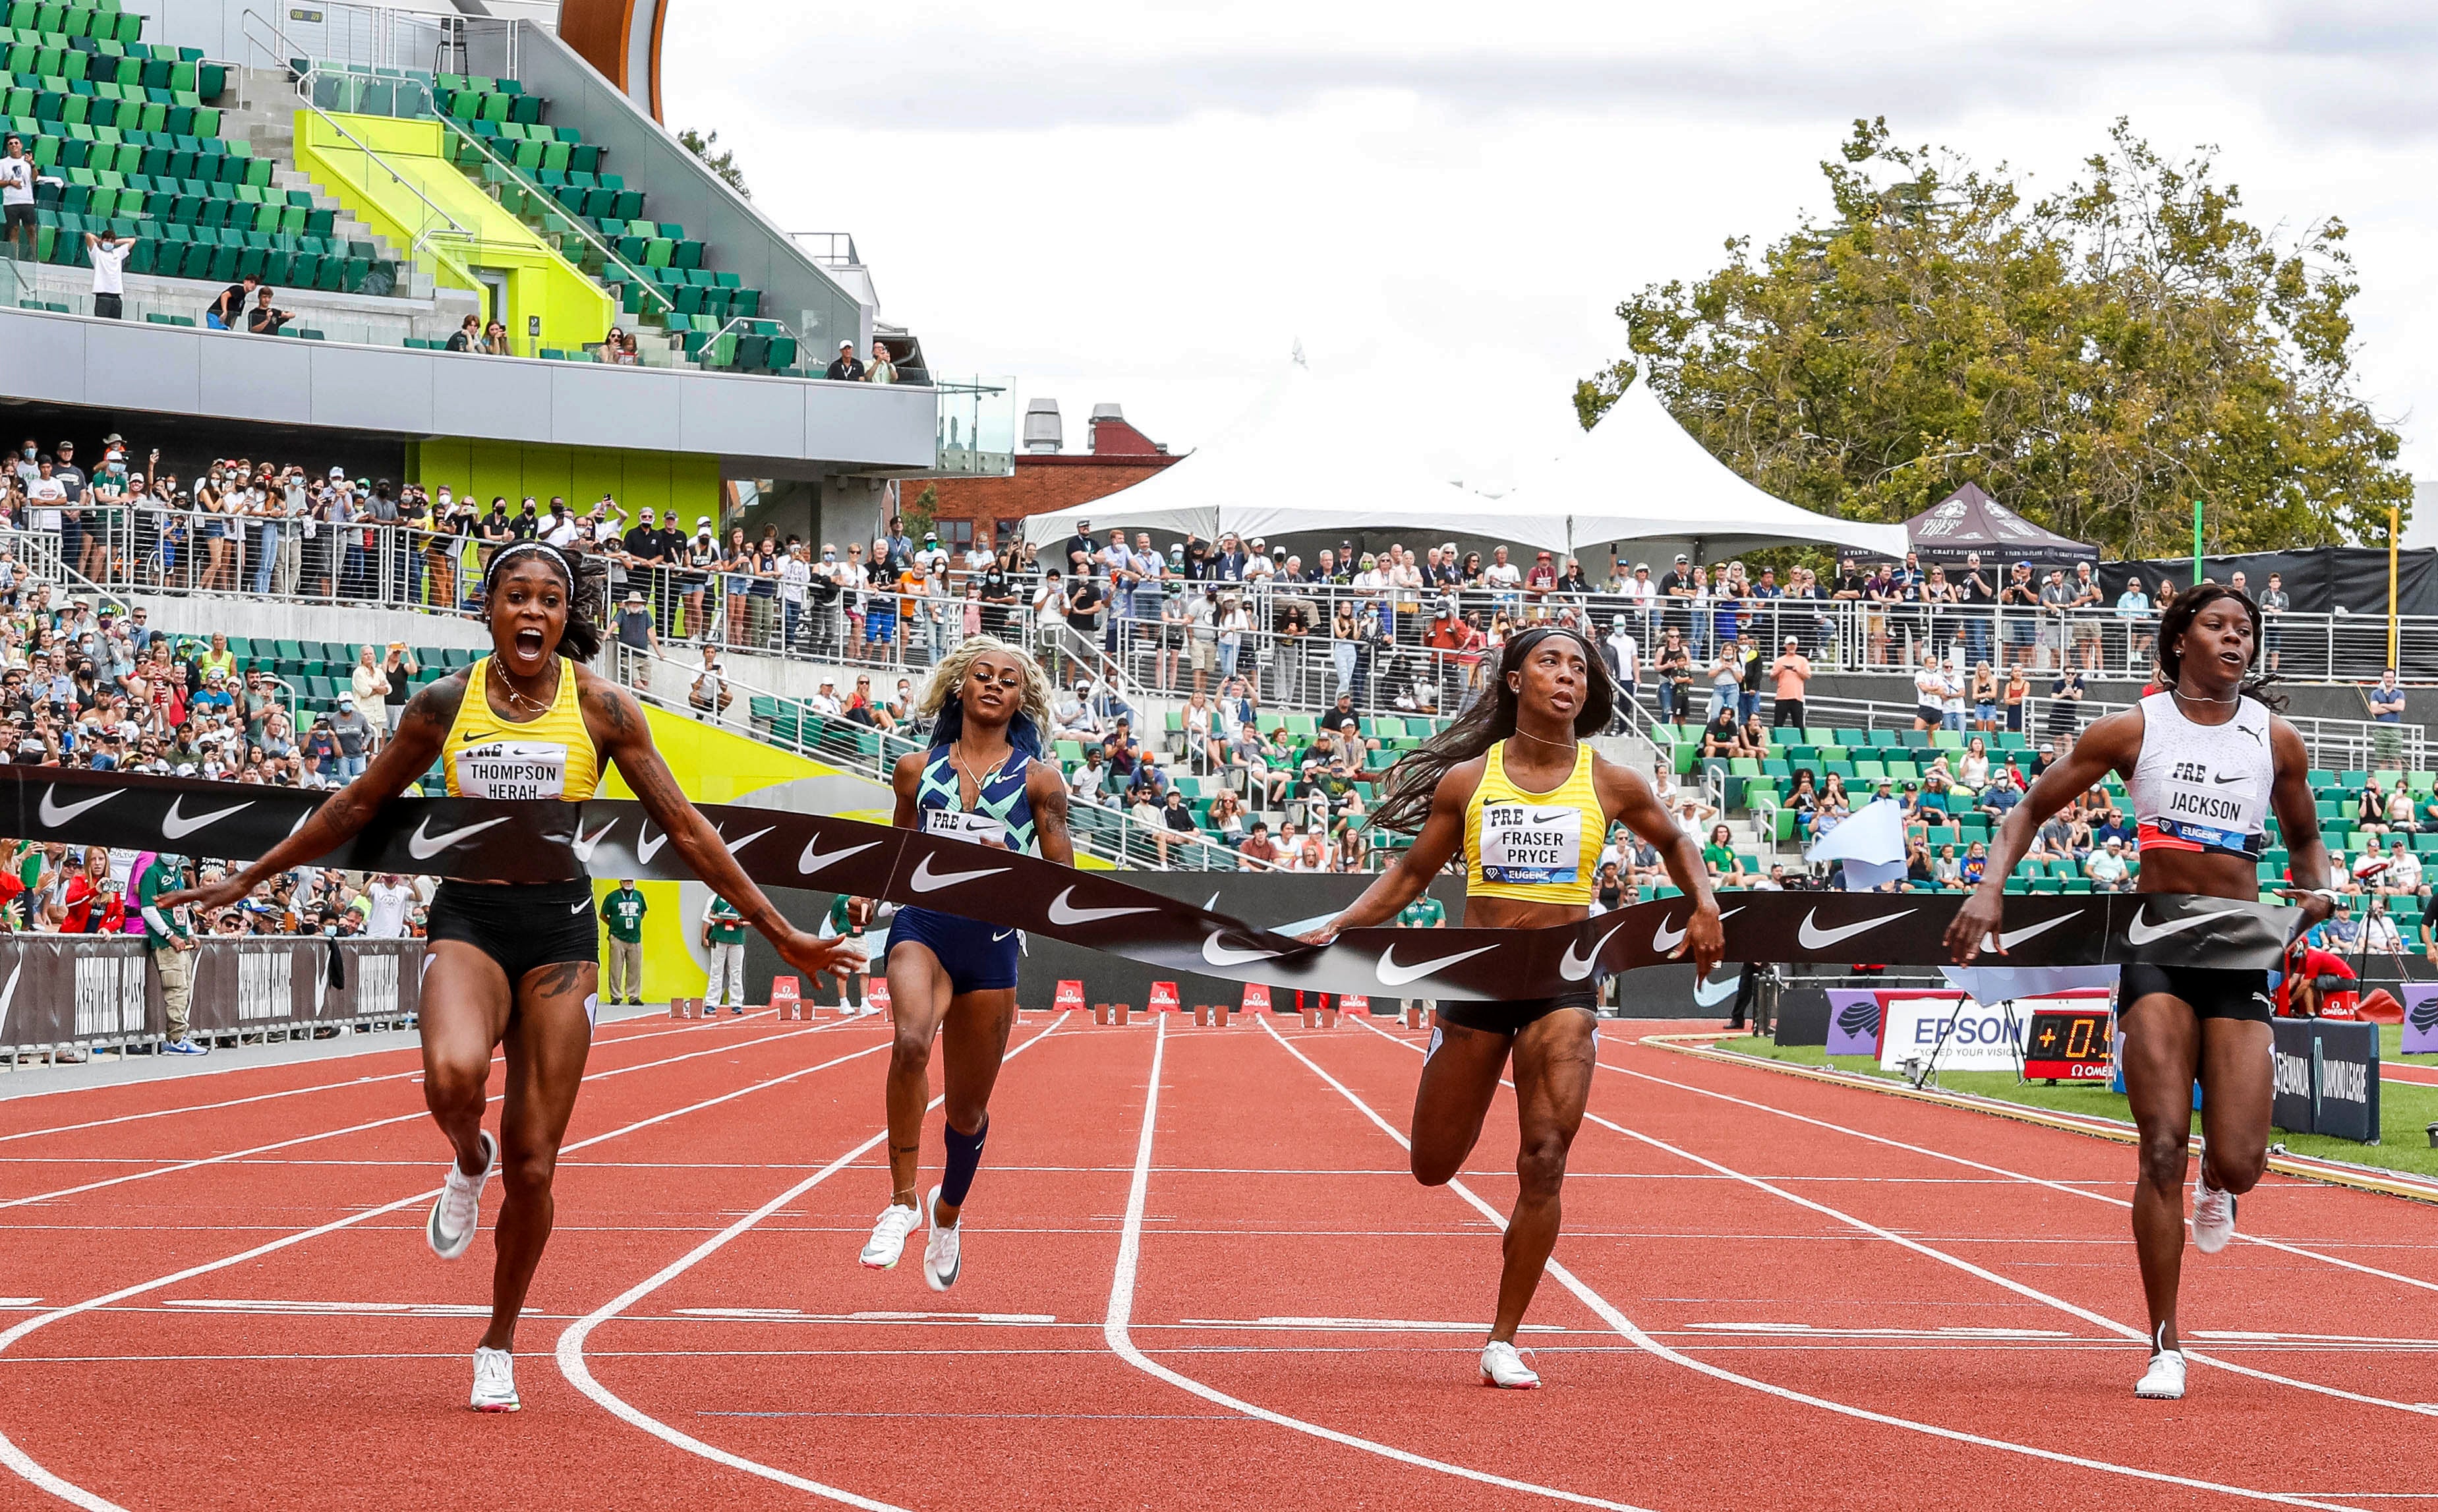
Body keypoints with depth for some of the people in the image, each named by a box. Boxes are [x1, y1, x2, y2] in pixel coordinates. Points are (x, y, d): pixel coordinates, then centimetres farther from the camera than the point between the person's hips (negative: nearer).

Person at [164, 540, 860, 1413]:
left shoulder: (600, 708, 0)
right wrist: (249, 880, 19)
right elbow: (358, 808, 16)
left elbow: (685, 830, 6)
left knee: (532, 1166, -1)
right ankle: (469, 1163, 5)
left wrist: (780, 933, 5)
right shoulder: (444, 705, 3)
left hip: (559, 925, 0)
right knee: (452, 1075, -33)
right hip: (468, 918, 0)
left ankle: (500, 1345, 21)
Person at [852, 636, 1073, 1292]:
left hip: (993, 939, 0)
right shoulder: (917, 769, 10)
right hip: (923, 924, 0)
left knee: (968, 1109, 10)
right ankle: (902, 1201, -22)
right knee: (911, 1043, -33)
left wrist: (1009, 867, -13)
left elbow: (1063, 880, 4)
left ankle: (948, 1212, 41)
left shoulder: (1037, 778, 5)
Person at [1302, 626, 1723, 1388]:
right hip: (1478, 975, 1)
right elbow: (1411, 873, 9)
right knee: (1434, 1167, 8)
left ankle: (1505, 1341, -3)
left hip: (1564, 982, -1)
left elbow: (1675, 842, 19)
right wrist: (1338, 926, -3)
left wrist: (1704, 907, 2)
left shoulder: (1609, 783, 1)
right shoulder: (1467, 780, 1)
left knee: (1544, 1161, -12)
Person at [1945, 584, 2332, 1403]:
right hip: (2156, 950, -2)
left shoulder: (2275, 740, 7)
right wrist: (1990, 887, -7)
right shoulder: (2134, 731, 1)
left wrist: (2317, 892, 2)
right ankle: (2165, 1349, -3)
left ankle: (2214, 1184, 35)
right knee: (2163, 1146, -12)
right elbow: (2031, 809, 8)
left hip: (2240, 957, 2)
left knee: (2239, 1164, -7)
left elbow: (2304, 837, 24)